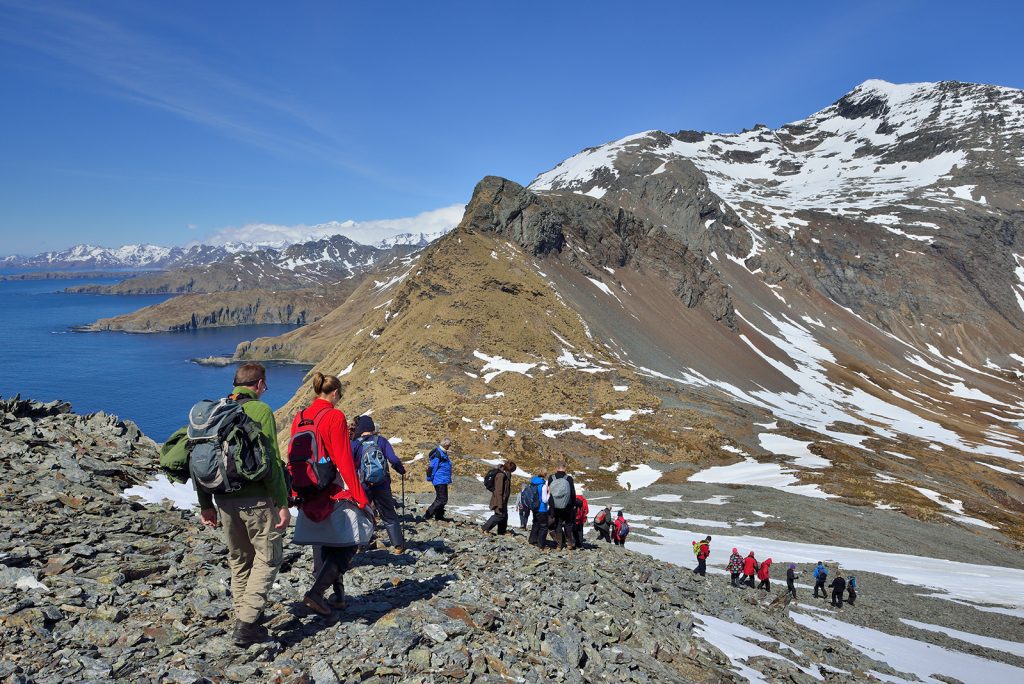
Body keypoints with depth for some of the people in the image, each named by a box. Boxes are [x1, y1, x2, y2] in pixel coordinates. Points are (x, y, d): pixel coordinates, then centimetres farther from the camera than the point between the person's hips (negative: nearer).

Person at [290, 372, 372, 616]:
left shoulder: (299, 418, 5)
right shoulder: (335, 417, -14)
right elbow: (344, 462, -17)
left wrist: (296, 495, 20)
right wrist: (362, 500, -15)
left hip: (310, 496, 7)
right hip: (335, 493, -7)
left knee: (323, 547, 17)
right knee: (348, 545, 5)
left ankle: (337, 595, 24)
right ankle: (316, 591, -7)